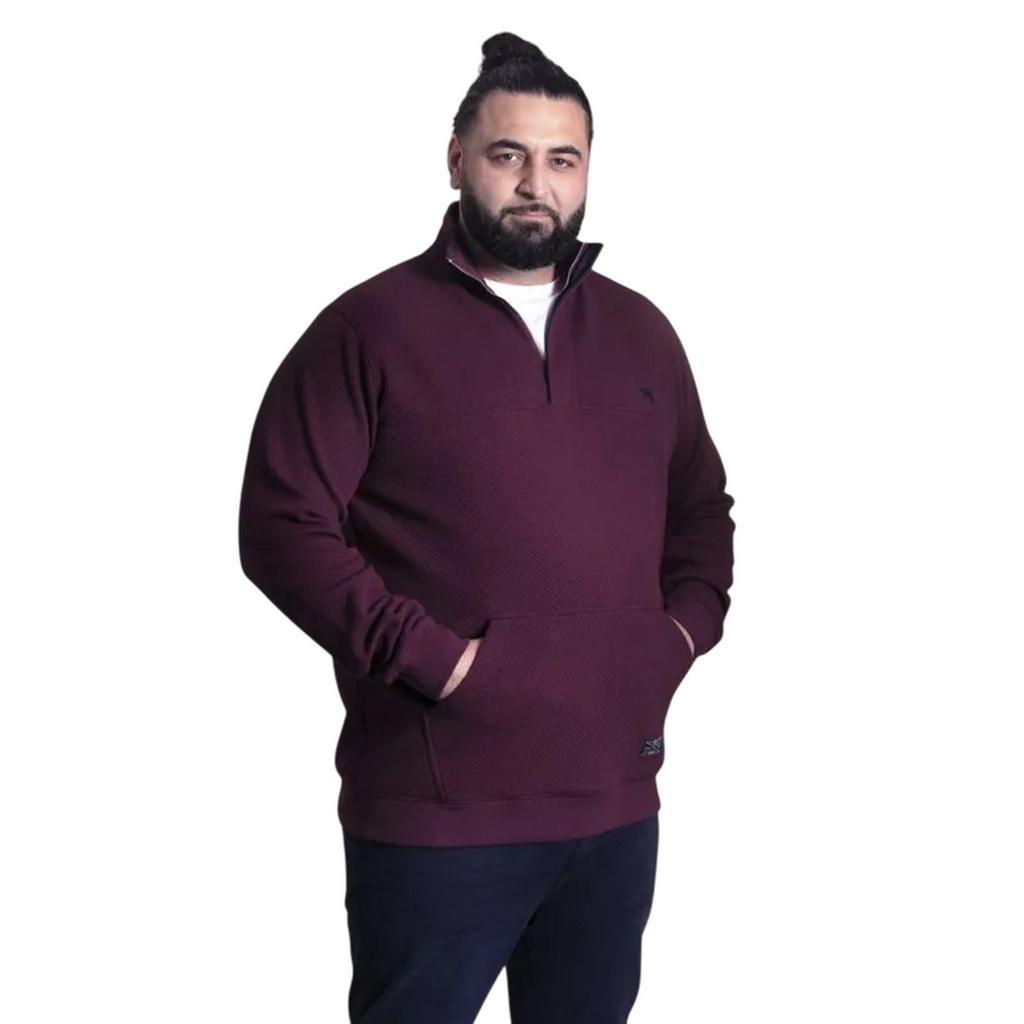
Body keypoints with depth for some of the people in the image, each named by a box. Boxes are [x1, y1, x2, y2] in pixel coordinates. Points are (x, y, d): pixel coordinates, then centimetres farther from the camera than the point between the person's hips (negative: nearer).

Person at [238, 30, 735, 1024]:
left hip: (617, 803, 5)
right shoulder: (371, 328, -5)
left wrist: (688, 625, 4)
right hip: (436, 816, -5)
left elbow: (701, 506, 22)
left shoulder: (640, 332, 12)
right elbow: (282, 527, -10)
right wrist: (426, 656, -17)